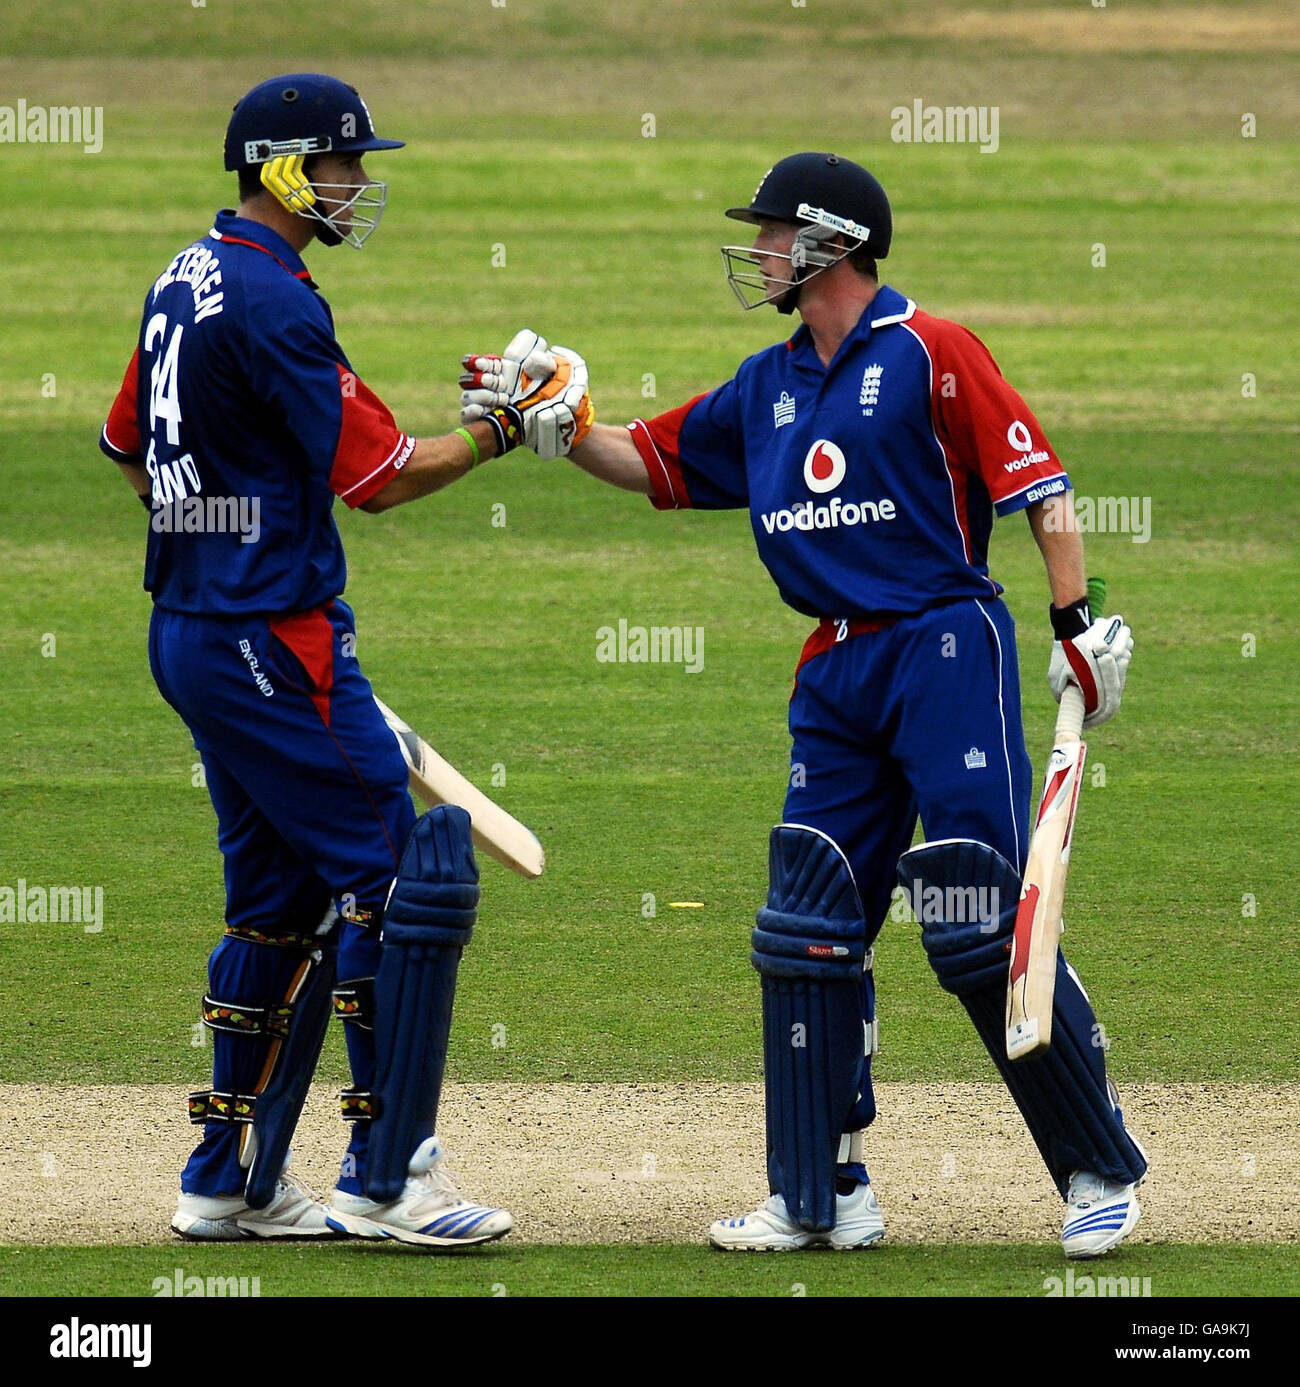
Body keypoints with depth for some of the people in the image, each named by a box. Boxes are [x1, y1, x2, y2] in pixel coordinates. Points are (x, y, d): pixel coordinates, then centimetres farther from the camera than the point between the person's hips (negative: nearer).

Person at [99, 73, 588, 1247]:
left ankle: (229, 1183, 17)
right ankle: (385, 1180, -7)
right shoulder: (273, 303, -17)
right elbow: (377, 477, -19)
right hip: (271, 641, -10)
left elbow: (130, 448, 24)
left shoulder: (184, 284, 13)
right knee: (402, 876, -7)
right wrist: (501, 434, -9)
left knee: (282, 897, 15)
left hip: (189, 630, 10)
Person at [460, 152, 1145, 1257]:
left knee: (984, 931, -11)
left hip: (946, 649, -7)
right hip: (838, 671, 7)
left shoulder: (931, 354, -6)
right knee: (809, 934, 4)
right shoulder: (768, 388, 15)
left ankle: (1102, 1172, 0)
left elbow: (1040, 486, -10)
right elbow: (648, 461, 22)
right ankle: (822, 1200, 11)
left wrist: (1078, 621, -18)